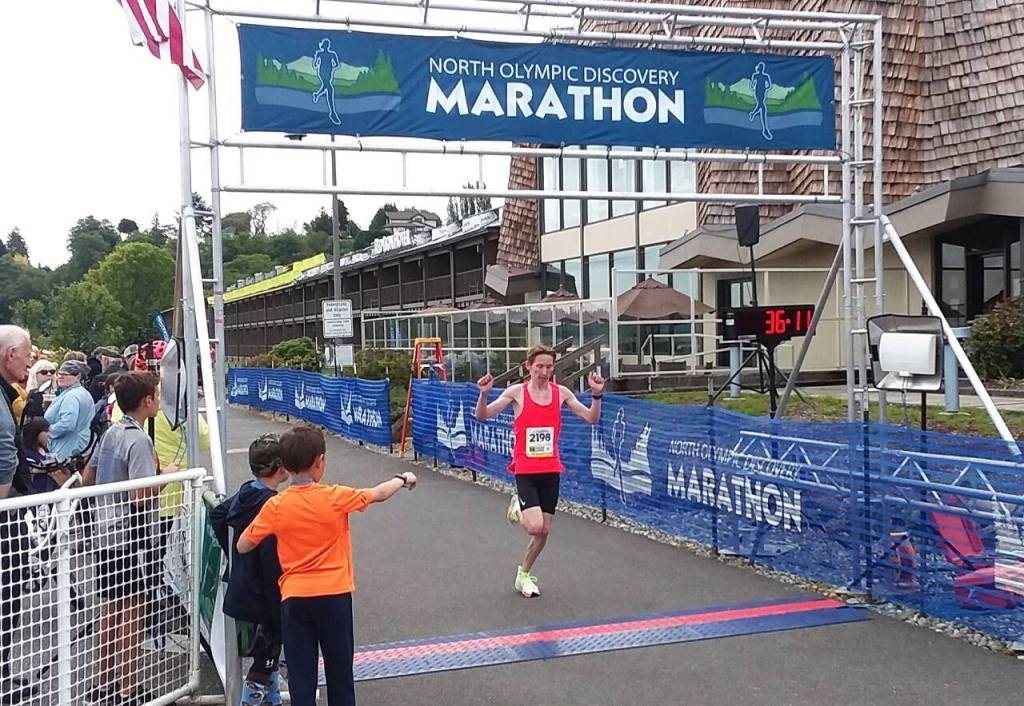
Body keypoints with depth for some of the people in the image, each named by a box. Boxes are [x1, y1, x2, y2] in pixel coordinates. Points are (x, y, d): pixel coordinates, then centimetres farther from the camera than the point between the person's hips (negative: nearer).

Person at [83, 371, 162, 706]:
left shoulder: (110, 433, 8)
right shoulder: (139, 440, -18)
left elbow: (87, 478, 17)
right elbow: (140, 496, -24)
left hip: (104, 532, 8)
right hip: (129, 536, -8)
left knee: (109, 609, 16)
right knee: (131, 611, 0)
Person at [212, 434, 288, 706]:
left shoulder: (245, 494, 2)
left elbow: (217, 515, 22)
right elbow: (272, 563, -26)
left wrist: (233, 554, 25)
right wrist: (279, 610, -20)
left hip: (242, 592, 9)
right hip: (264, 602, -9)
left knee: (268, 657, 23)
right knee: (262, 666, 3)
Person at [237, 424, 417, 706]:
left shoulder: (275, 506, -7)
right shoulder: (336, 497, -9)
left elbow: (243, 546, 1)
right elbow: (379, 493, 7)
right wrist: (403, 479, 26)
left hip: (294, 599, 0)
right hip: (335, 597, 0)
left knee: (301, 674, 7)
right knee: (339, 671, 14)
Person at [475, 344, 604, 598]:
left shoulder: (561, 393, 3)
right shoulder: (517, 392, -5)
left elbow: (591, 418, 3)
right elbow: (483, 416, -8)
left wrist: (596, 395, -14)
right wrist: (484, 394, -27)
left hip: (551, 470, 3)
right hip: (525, 470, -3)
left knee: (544, 532, 7)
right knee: (535, 527, -18)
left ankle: (524, 575, 30)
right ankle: (517, 505, 17)